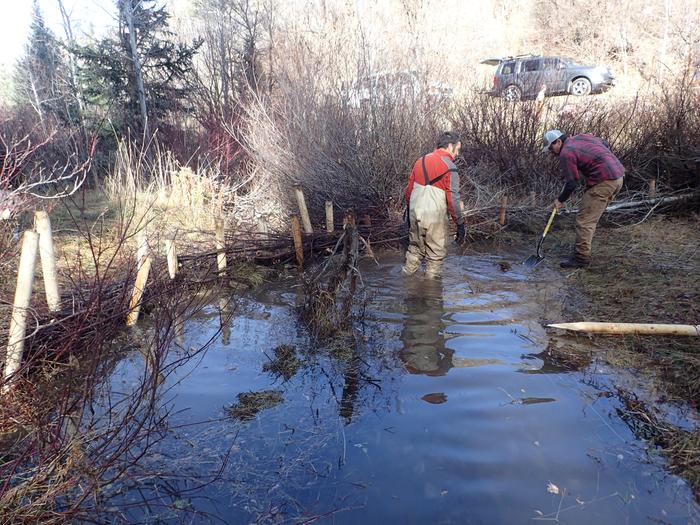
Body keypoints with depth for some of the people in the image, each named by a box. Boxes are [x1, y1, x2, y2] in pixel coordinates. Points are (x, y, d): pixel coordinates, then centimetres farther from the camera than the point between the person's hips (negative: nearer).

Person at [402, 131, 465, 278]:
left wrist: (410, 211, 23)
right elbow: (453, 199, -15)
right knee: (436, 253, 9)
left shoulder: (420, 161, 7)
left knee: (415, 248, 22)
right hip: (434, 218, -6)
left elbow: (409, 190, 12)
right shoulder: (449, 167, -12)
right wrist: (460, 223, -9)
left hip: (415, 215, 6)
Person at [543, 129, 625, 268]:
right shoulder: (581, 137, 16)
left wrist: (560, 200, 2)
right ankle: (584, 250, 20)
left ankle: (581, 258, -8)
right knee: (591, 218, 16)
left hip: (603, 181, -10)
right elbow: (605, 144, 27)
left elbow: (572, 183, -10)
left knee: (585, 220, -7)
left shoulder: (566, 154, -11)